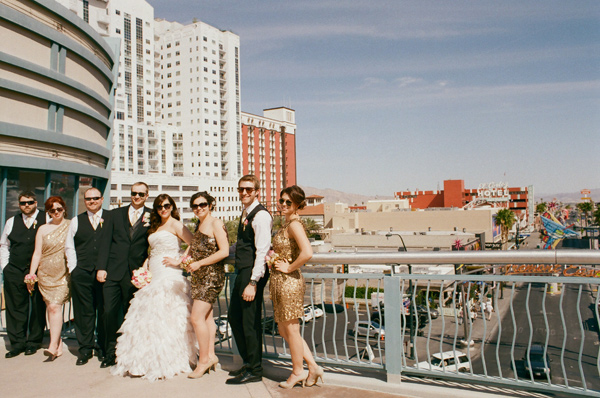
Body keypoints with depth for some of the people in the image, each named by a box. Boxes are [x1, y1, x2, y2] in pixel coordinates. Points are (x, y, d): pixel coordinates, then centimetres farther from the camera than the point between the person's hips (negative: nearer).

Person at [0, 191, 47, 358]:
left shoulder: (46, 219, 1)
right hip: (15, 271, 3)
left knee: (38, 308, 4)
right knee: (15, 307, 4)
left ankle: (34, 342, 15)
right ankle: (18, 343, 12)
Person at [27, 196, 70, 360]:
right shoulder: (43, 229, 10)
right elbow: (37, 253, 9)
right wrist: (31, 275, 2)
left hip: (64, 273, -3)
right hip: (46, 274, 3)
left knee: (54, 306, -15)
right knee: (51, 308, 4)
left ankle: (53, 346, -14)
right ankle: (59, 346, 14)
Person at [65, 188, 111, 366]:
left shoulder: (112, 218, 5)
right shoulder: (76, 221, 14)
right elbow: (69, 247, 15)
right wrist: (74, 268, 5)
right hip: (82, 274, 2)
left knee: (105, 311, 3)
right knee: (84, 312, 4)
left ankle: (103, 348, 17)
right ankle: (85, 349, 16)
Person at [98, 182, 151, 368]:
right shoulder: (116, 214, 11)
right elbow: (107, 242, 7)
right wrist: (101, 267, 0)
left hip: (135, 273, -1)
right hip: (113, 271, 2)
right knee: (109, 312, -1)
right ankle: (111, 352, 14)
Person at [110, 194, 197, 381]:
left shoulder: (175, 224, -5)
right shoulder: (155, 227, 19)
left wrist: (178, 260, -12)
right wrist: (144, 267, 9)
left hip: (169, 276, -8)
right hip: (153, 276, 8)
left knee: (164, 318, -6)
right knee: (147, 317, 7)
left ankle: (164, 364, 4)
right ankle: (147, 361, 18)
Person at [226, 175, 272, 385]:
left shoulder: (261, 215, -14)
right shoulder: (246, 214, 16)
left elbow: (262, 251, -20)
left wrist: (253, 283, -23)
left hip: (253, 273, -10)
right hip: (242, 272, 10)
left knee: (250, 322, -1)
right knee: (234, 316, 17)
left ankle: (254, 370, 14)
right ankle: (248, 362, 31)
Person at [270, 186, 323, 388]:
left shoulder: (294, 224, -16)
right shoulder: (287, 223, 13)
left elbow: (307, 252, -30)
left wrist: (289, 267, -18)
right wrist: (273, 258, 12)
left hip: (289, 281, -10)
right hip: (280, 282, 10)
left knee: (291, 330, 6)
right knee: (284, 330, 16)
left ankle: (298, 372, 24)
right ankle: (313, 367, 24)